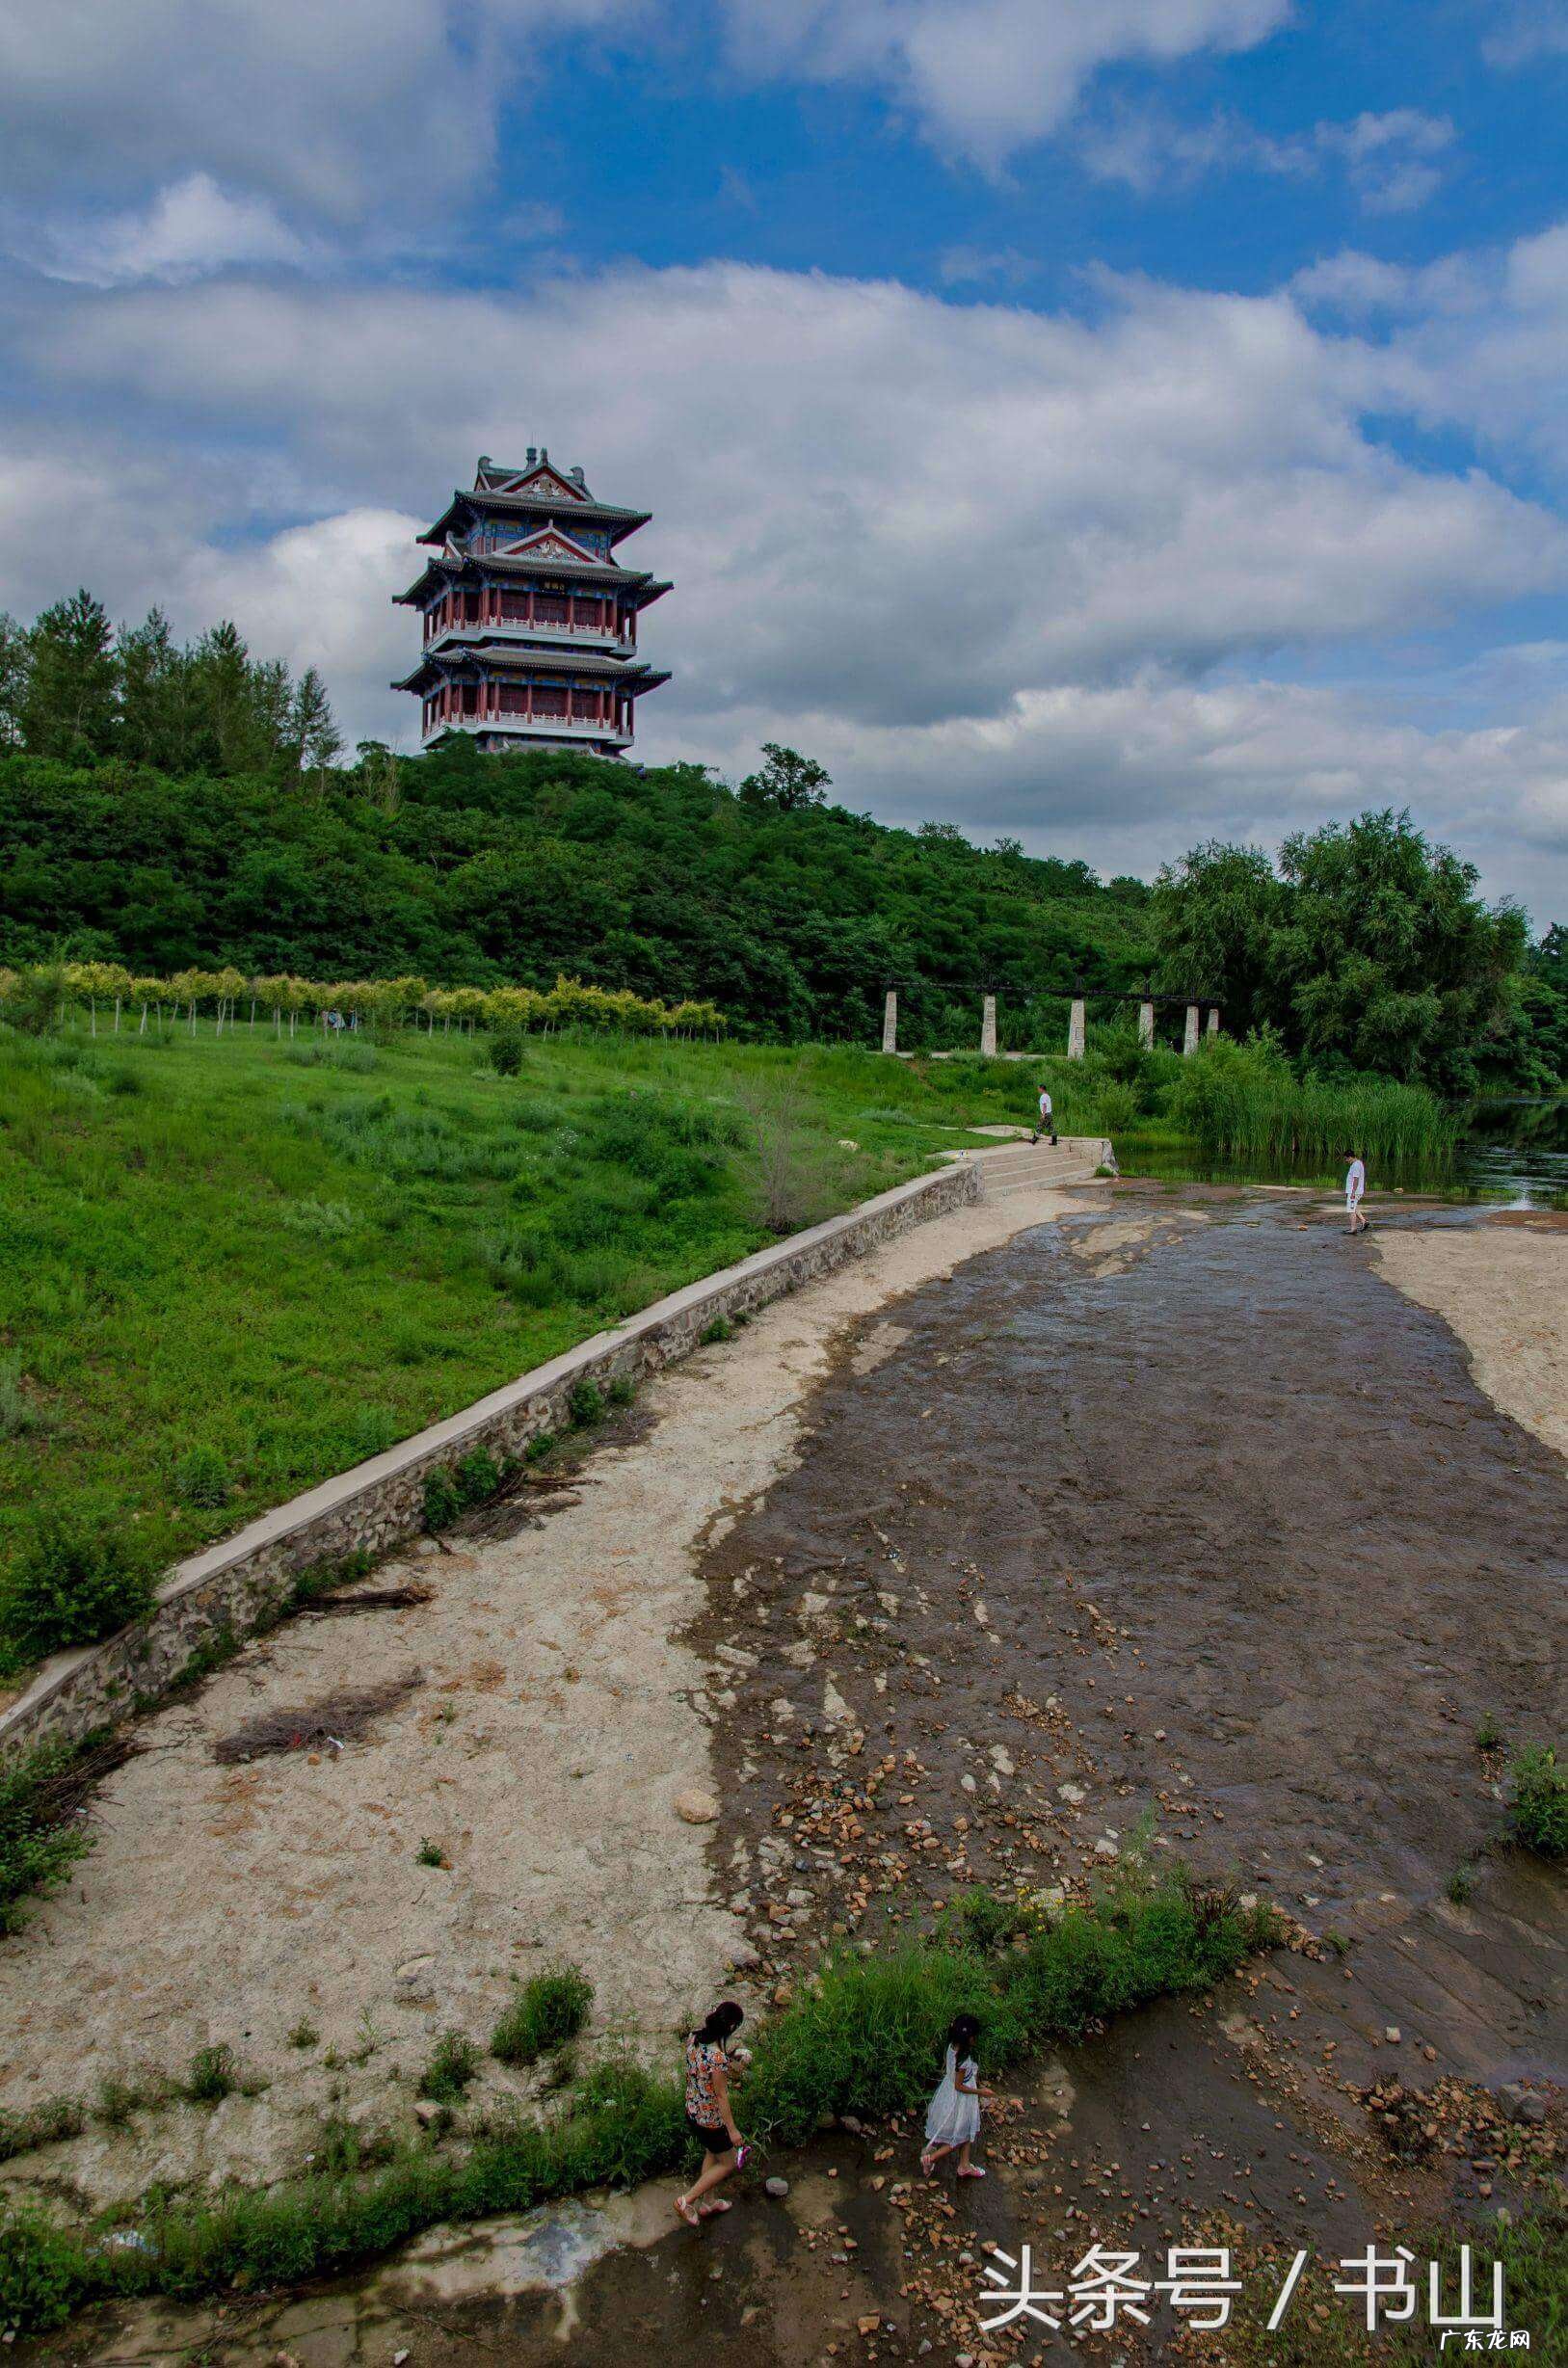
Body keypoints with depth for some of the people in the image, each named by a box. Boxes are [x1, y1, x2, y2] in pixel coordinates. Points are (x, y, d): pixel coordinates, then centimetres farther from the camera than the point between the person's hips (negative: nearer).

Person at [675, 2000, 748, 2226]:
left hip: (692, 2111, 7)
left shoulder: (694, 2037, -14)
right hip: (711, 2120, -7)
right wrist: (732, 2129, -12)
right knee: (728, 2163, 17)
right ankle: (687, 2201, 18)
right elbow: (721, 2097, -24)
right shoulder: (718, 2058, -36)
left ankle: (704, 2206, 43)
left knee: (712, 2154, 30)